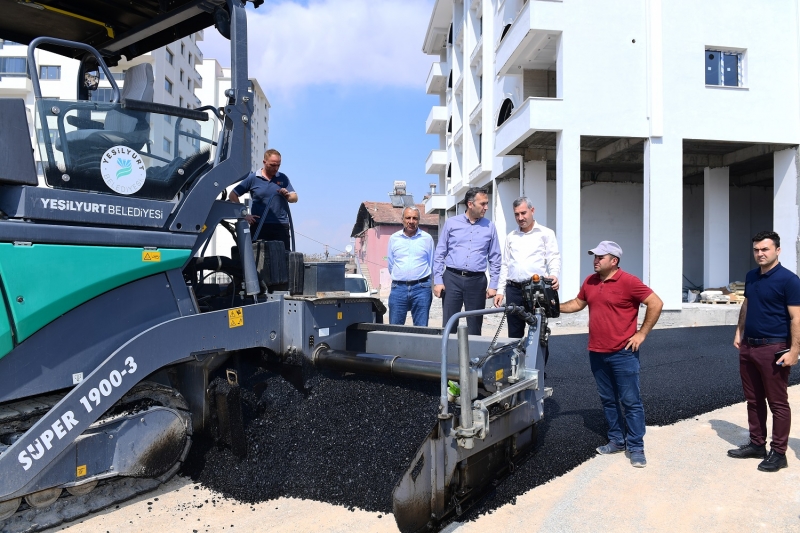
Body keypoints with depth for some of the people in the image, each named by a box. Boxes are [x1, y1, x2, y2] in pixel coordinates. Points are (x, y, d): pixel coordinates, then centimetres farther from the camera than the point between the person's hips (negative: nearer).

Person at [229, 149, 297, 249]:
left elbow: (294, 198, 10)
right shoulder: (252, 178, 6)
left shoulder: (283, 178, 13)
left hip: (281, 226, 2)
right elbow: (233, 195, 6)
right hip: (259, 226, -1)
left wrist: (287, 195, -13)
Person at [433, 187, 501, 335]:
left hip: (477, 280, 1)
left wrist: (493, 285, 3)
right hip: (452, 278, -1)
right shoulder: (451, 223, 4)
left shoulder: (489, 227, 7)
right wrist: (438, 281, -1)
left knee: (475, 326, 8)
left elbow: (495, 258, 9)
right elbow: (440, 254, 5)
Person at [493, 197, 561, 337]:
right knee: (514, 333, 8)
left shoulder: (546, 233, 6)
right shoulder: (511, 237, 18)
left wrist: (554, 274, -24)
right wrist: (500, 290, 12)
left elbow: (554, 258, -2)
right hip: (513, 290, 4)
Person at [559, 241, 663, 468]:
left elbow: (656, 303, -12)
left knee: (631, 401, 2)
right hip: (597, 353, 6)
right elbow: (578, 303, 21)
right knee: (608, 400, 15)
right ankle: (616, 440, 28)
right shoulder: (590, 282, 8)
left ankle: (636, 447, 10)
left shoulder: (628, 282, -11)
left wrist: (642, 333, -12)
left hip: (622, 353, -6)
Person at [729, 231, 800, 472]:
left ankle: (778, 452, 14)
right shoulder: (751, 276, 9)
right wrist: (739, 332, 15)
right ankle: (756, 444, 27)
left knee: (777, 402, 4)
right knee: (753, 400, 15)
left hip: (773, 348, -7)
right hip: (748, 346, 7)